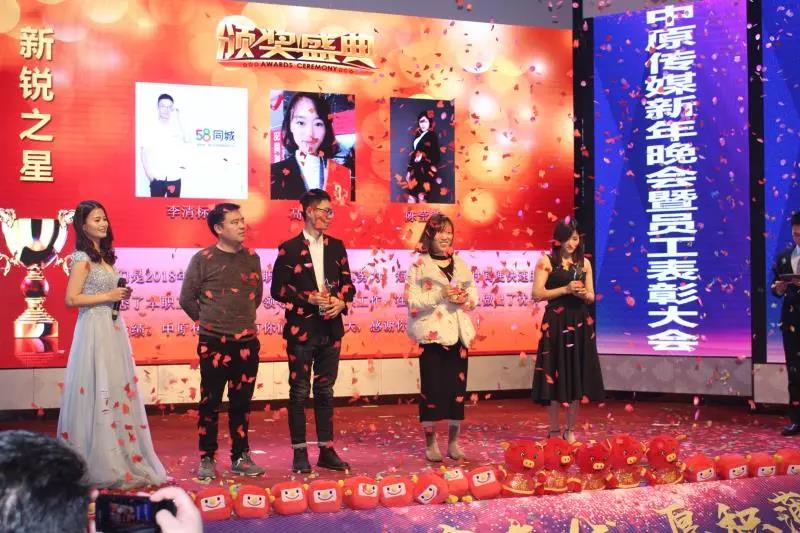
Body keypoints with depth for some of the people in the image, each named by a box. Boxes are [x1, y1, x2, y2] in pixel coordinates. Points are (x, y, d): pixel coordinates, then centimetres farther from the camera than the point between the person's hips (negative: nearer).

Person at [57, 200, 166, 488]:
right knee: (98, 391, -4)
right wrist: (108, 297, -14)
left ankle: (117, 458, 16)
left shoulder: (103, 255, 14)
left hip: (113, 327, 9)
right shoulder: (82, 259, -10)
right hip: (94, 328, -9)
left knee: (117, 390, 9)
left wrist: (121, 295, 5)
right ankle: (98, 462, 5)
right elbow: (71, 299, -16)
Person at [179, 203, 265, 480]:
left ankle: (241, 457, 18)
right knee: (210, 403, 1)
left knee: (242, 402, 10)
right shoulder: (203, 259, -7)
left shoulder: (252, 258, 6)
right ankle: (207, 459, 10)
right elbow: (187, 298, 1)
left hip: (247, 342, 4)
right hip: (214, 343, -4)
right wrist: (208, 321, 8)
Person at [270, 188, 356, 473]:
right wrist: (309, 298, -17)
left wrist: (341, 301, -11)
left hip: (331, 329, 4)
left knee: (325, 391, 10)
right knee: (299, 392, 3)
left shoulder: (336, 246, 8)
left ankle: (327, 450, 17)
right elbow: (277, 289, -7)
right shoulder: (289, 249, -5)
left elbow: (348, 283, 10)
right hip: (301, 329, -4)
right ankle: (300, 452, 9)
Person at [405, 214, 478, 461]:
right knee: (432, 388, -3)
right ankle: (430, 444, 7)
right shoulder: (419, 265, -2)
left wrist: (466, 298, -8)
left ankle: (453, 442, 15)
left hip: (458, 334, 5)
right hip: (432, 335, -5)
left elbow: (475, 295, 14)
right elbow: (412, 301, -10)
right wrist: (440, 295, -20)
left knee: (458, 389, 6)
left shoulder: (460, 264, 13)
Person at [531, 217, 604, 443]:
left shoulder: (584, 263, 10)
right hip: (555, 323, -4)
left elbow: (591, 297, 13)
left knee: (577, 376, 5)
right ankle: (554, 431, 8)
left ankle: (570, 430, 15)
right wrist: (565, 289, -16)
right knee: (554, 376, 0)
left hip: (579, 323, 4)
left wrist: (584, 294, -10)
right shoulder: (547, 261, -1)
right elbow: (537, 293, -9)